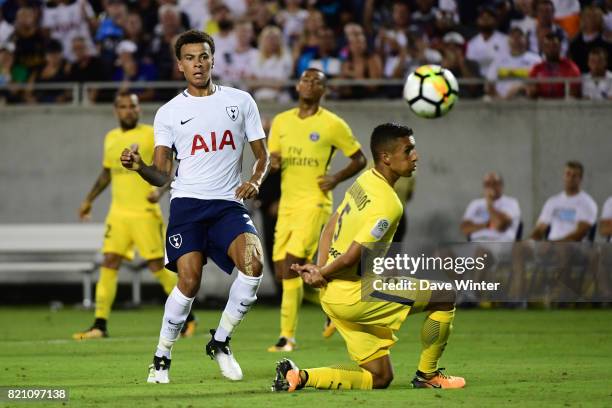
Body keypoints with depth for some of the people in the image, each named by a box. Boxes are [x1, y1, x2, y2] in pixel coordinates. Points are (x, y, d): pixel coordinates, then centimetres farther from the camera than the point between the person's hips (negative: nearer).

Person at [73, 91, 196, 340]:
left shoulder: (151, 135, -5)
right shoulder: (111, 138, 13)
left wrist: (159, 191, -24)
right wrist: (89, 201, 26)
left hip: (145, 214, -5)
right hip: (118, 213, 5)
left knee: (158, 266, -3)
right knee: (109, 263, -4)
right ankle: (100, 325, -3)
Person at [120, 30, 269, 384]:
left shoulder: (241, 101, 11)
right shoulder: (169, 113, 9)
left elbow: (263, 155, 16)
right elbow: (162, 175, 4)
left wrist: (255, 180, -5)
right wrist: (139, 167, -18)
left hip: (229, 204, 1)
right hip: (187, 204, -1)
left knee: (253, 264, -24)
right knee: (190, 280, -19)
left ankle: (220, 342, -4)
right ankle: (162, 357, 1)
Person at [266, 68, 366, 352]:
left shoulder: (333, 124, -2)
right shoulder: (281, 121, 12)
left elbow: (359, 159, 5)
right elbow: (272, 159, 17)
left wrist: (336, 178, -10)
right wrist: (273, 163, -7)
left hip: (314, 202, -6)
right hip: (287, 202, 6)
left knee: (291, 263, -18)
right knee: (283, 268, 2)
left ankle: (287, 335, -16)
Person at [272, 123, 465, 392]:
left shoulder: (365, 181, 8)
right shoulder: (388, 205, -21)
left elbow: (330, 229, 13)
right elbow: (351, 257, -21)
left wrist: (320, 268, 1)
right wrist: (322, 274, -4)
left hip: (333, 295, 9)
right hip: (354, 296, -9)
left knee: (379, 378, 14)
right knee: (445, 297, 2)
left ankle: (299, 376, 2)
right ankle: (427, 375, 14)